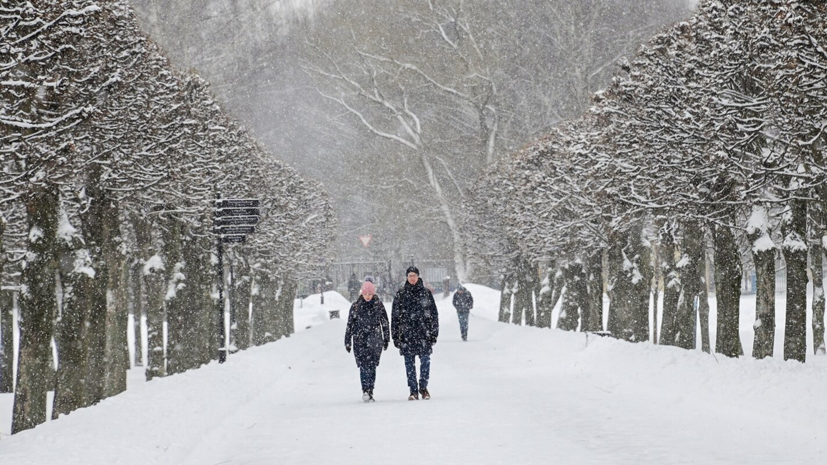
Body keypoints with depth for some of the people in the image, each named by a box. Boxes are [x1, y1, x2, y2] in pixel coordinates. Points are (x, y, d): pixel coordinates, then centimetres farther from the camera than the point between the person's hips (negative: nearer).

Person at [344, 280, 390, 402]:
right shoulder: (356, 306, 4)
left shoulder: (379, 305, 5)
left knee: (372, 366, -4)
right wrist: (347, 341, 8)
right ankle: (366, 391, -12)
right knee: (364, 366, -9)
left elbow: (385, 323, 12)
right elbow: (350, 324, 9)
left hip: (375, 340, 0)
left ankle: (369, 392, 2)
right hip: (359, 341, 0)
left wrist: (386, 339, 11)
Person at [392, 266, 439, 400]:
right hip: (406, 334, 0)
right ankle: (413, 391, 8)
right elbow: (395, 316, 6)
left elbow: (434, 314, 8)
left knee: (425, 360, -2)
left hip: (424, 333, 0)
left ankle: (423, 387, 15)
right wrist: (396, 336, 2)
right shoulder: (400, 295, 5)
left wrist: (434, 333, 4)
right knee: (409, 363, 2)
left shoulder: (426, 293, 6)